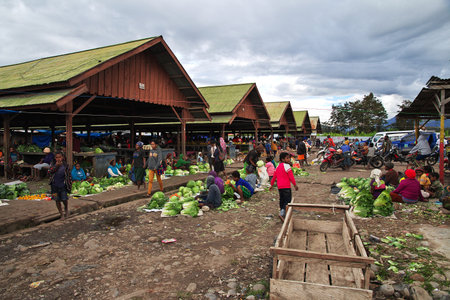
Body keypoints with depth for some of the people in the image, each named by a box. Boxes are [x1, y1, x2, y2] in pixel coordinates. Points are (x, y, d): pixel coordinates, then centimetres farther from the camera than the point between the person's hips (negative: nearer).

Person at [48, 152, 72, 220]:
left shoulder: (65, 165, -2)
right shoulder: (53, 164, 2)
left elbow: (69, 175, 3)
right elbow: (49, 172, -12)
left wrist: (70, 184, 1)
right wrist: (56, 166, -18)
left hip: (63, 186, -2)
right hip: (55, 186, 2)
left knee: (64, 199, -2)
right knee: (57, 201, 7)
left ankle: (66, 209, 31)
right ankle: (62, 214, 22)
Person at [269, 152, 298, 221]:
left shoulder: (278, 166, 14)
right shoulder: (286, 166, -9)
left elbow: (274, 177, 19)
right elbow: (291, 176, -11)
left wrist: (272, 185, 27)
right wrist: (295, 185, -5)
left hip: (280, 187, 8)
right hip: (286, 187, -8)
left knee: (282, 200, 17)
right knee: (288, 200, -8)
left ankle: (282, 212, 23)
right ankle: (282, 214, -21)